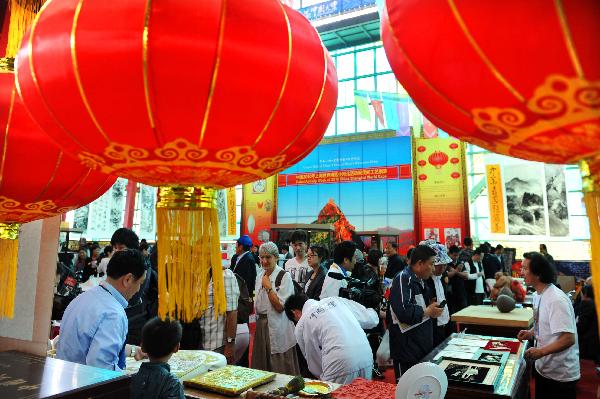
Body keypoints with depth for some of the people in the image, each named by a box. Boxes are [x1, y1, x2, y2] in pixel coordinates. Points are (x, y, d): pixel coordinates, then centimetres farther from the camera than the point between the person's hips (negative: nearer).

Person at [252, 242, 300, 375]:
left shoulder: (284, 276, -12)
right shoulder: (260, 276, 10)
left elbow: (280, 306, -18)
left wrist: (268, 286, -17)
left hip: (278, 328, -7)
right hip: (261, 325, 7)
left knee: (280, 370, 0)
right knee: (262, 367, 15)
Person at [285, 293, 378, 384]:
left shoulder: (300, 326, 8)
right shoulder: (335, 300, 15)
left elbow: (313, 361, 15)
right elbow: (371, 319, 17)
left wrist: (323, 377, 31)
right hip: (366, 357, 5)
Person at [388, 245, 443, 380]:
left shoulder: (419, 280, 11)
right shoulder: (403, 279, -20)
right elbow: (404, 312, -32)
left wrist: (432, 307, 5)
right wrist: (427, 312, -17)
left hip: (422, 345, 10)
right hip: (407, 348, -10)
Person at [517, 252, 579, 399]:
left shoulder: (557, 300, -25)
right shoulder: (537, 295, 3)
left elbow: (568, 338, -28)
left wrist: (541, 351, -31)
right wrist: (532, 333, 2)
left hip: (560, 374, -8)